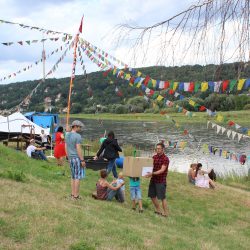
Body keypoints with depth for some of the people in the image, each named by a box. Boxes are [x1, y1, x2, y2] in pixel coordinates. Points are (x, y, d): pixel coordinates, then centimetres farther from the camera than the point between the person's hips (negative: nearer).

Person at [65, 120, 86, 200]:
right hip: (77, 158, -8)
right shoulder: (77, 136, -15)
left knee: (73, 177, 15)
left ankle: (73, 194, 19)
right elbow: (78, 149, -19)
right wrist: (82, 160, -15)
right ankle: (76, 195, 0)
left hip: (71, 158, 8)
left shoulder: (67, 135, 10)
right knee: (78, 177, -2)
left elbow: (66, 148, 14)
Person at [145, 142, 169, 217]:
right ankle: (158, 210, 28)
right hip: (153, 180, 7)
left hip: (161, 181, -7)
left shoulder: (165, 159, -12)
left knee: (162, 197, -2)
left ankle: (165, 213, 10)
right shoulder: (154, 157, 8)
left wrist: (152, 173, -29)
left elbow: (162, 170, -19)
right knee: (152, 196, 11)